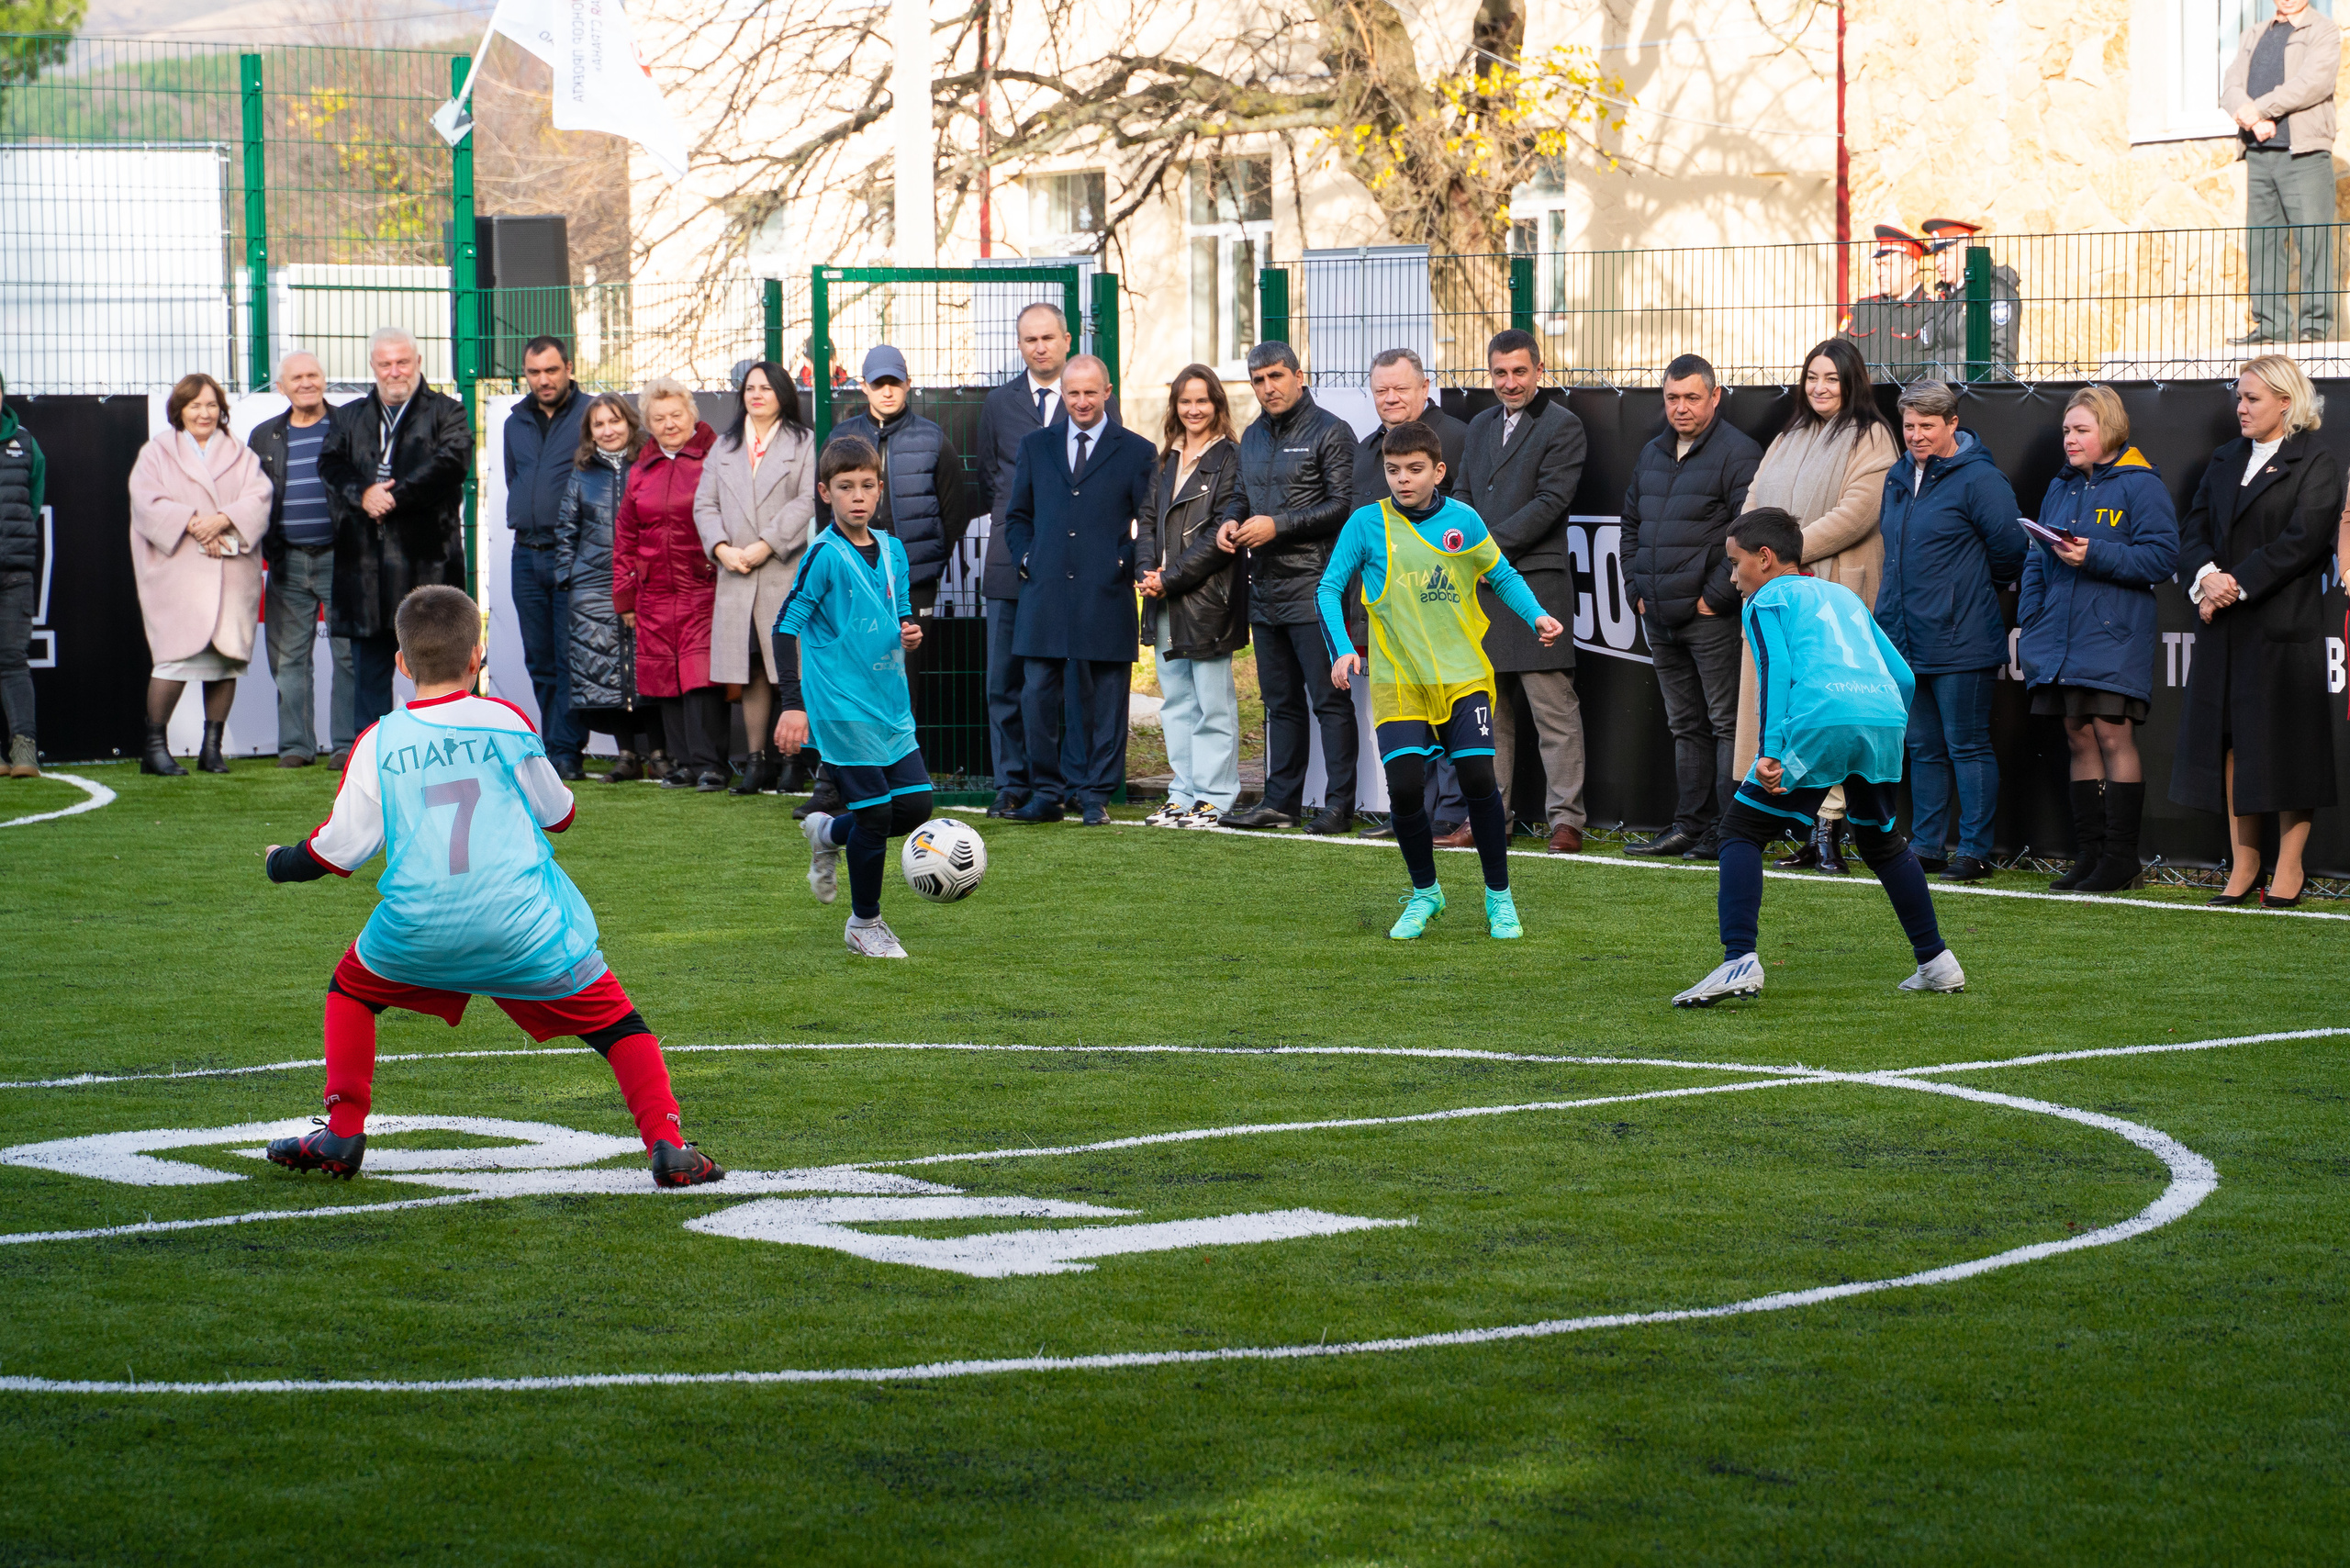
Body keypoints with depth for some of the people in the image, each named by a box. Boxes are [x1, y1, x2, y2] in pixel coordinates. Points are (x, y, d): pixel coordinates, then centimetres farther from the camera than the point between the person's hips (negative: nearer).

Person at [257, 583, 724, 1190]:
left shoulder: (378, 743, 4)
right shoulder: (506, 722, 3)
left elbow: (339, 849, 7)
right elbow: (559, 813, 13)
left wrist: (283, 862, 27)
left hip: (419, 930, 1)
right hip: (526, 928, -1)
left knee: (351, 988, 29)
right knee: (618, 1025, 9)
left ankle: (342, 1134, 20)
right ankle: (667, 1142, -11)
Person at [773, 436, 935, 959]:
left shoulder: (892, 551, 8)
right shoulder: (826, 555, -12)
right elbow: (787, 625, -14)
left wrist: (911, 634, -3)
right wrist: (793, 704, -20)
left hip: (891, 705, 7)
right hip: (843, 709, -7)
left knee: (916, 805, 3)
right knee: (875, 813, -4)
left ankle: (828, 833, 29)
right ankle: (864, 924, 13)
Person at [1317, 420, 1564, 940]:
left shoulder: (1462, 520, 2)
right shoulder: (1367, 524, -3)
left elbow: (1503, 576, 14)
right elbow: (1328, 588, 0)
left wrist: (1537, 616, -3)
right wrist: (1341, 650, -13)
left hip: (1463, 677, 1)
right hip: (1399, 682, -1)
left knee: (1478, 779, -9)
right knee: (1404, 786, -11)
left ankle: (1499, 896, 9)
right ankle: (1424, 893, 15)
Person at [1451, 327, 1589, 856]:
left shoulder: (1562, 426, -3)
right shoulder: (1481, 426, 19)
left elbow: (1549, 502, -11)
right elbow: (1462, 495, 19)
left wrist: (1490, 546, -14)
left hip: (1535, 581, -7)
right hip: (1482, 584, 7)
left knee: (1553, 709, -7)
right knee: (1488, 708, 10)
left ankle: (1565, 818, -6)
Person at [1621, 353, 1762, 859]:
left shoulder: (1738, 453, -8)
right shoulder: (1651, 456, 17)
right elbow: (1632, 527, 25)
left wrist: (1715, 596, -15)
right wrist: (1637, 590, 13)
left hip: (1712, 615, -8)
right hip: (1661, 618, 8)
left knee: (1727, 722, -5)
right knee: (1685, 724, 12)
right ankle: (1689, 826, 16)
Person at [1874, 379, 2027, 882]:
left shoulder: (1979, 479, -12)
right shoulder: (1899, 477, 12)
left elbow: (2009, 551, -10)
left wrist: (1977, 589, 5)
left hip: (1959, 643, -8)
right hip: (1906, 641, 8)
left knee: (1967, 746, -2)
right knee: (1924, 748, 13)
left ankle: (1974, 851, 2)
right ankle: (1927, 846, 20)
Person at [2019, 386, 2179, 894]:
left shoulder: (2140, 485, -4)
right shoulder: (2061, 488, 18)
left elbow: (2162, 556, -12)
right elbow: (2036, 561, 21)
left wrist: (2096, 556, -20)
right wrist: (2030, 624, 10)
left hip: (2114, 637, -7)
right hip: (2062, 637, 7)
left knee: (2113, 736, -9)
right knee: (2079, 739, 7)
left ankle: (2121, 858, -5)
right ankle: (2089, 856, 11)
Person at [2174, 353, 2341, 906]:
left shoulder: (2317, 465, -2)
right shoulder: (2226, 461, 17)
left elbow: (2301, 541, -12)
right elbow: (2196, 529, 11)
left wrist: (2238, 585, -16)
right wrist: (2206, 577, -9)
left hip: (2284, 626, -6)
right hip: (2224, 628, 6)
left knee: (2286, 743, -3)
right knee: (2229, 738, 5)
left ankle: (2289, 866, 4)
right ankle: (2243, 863, 11)